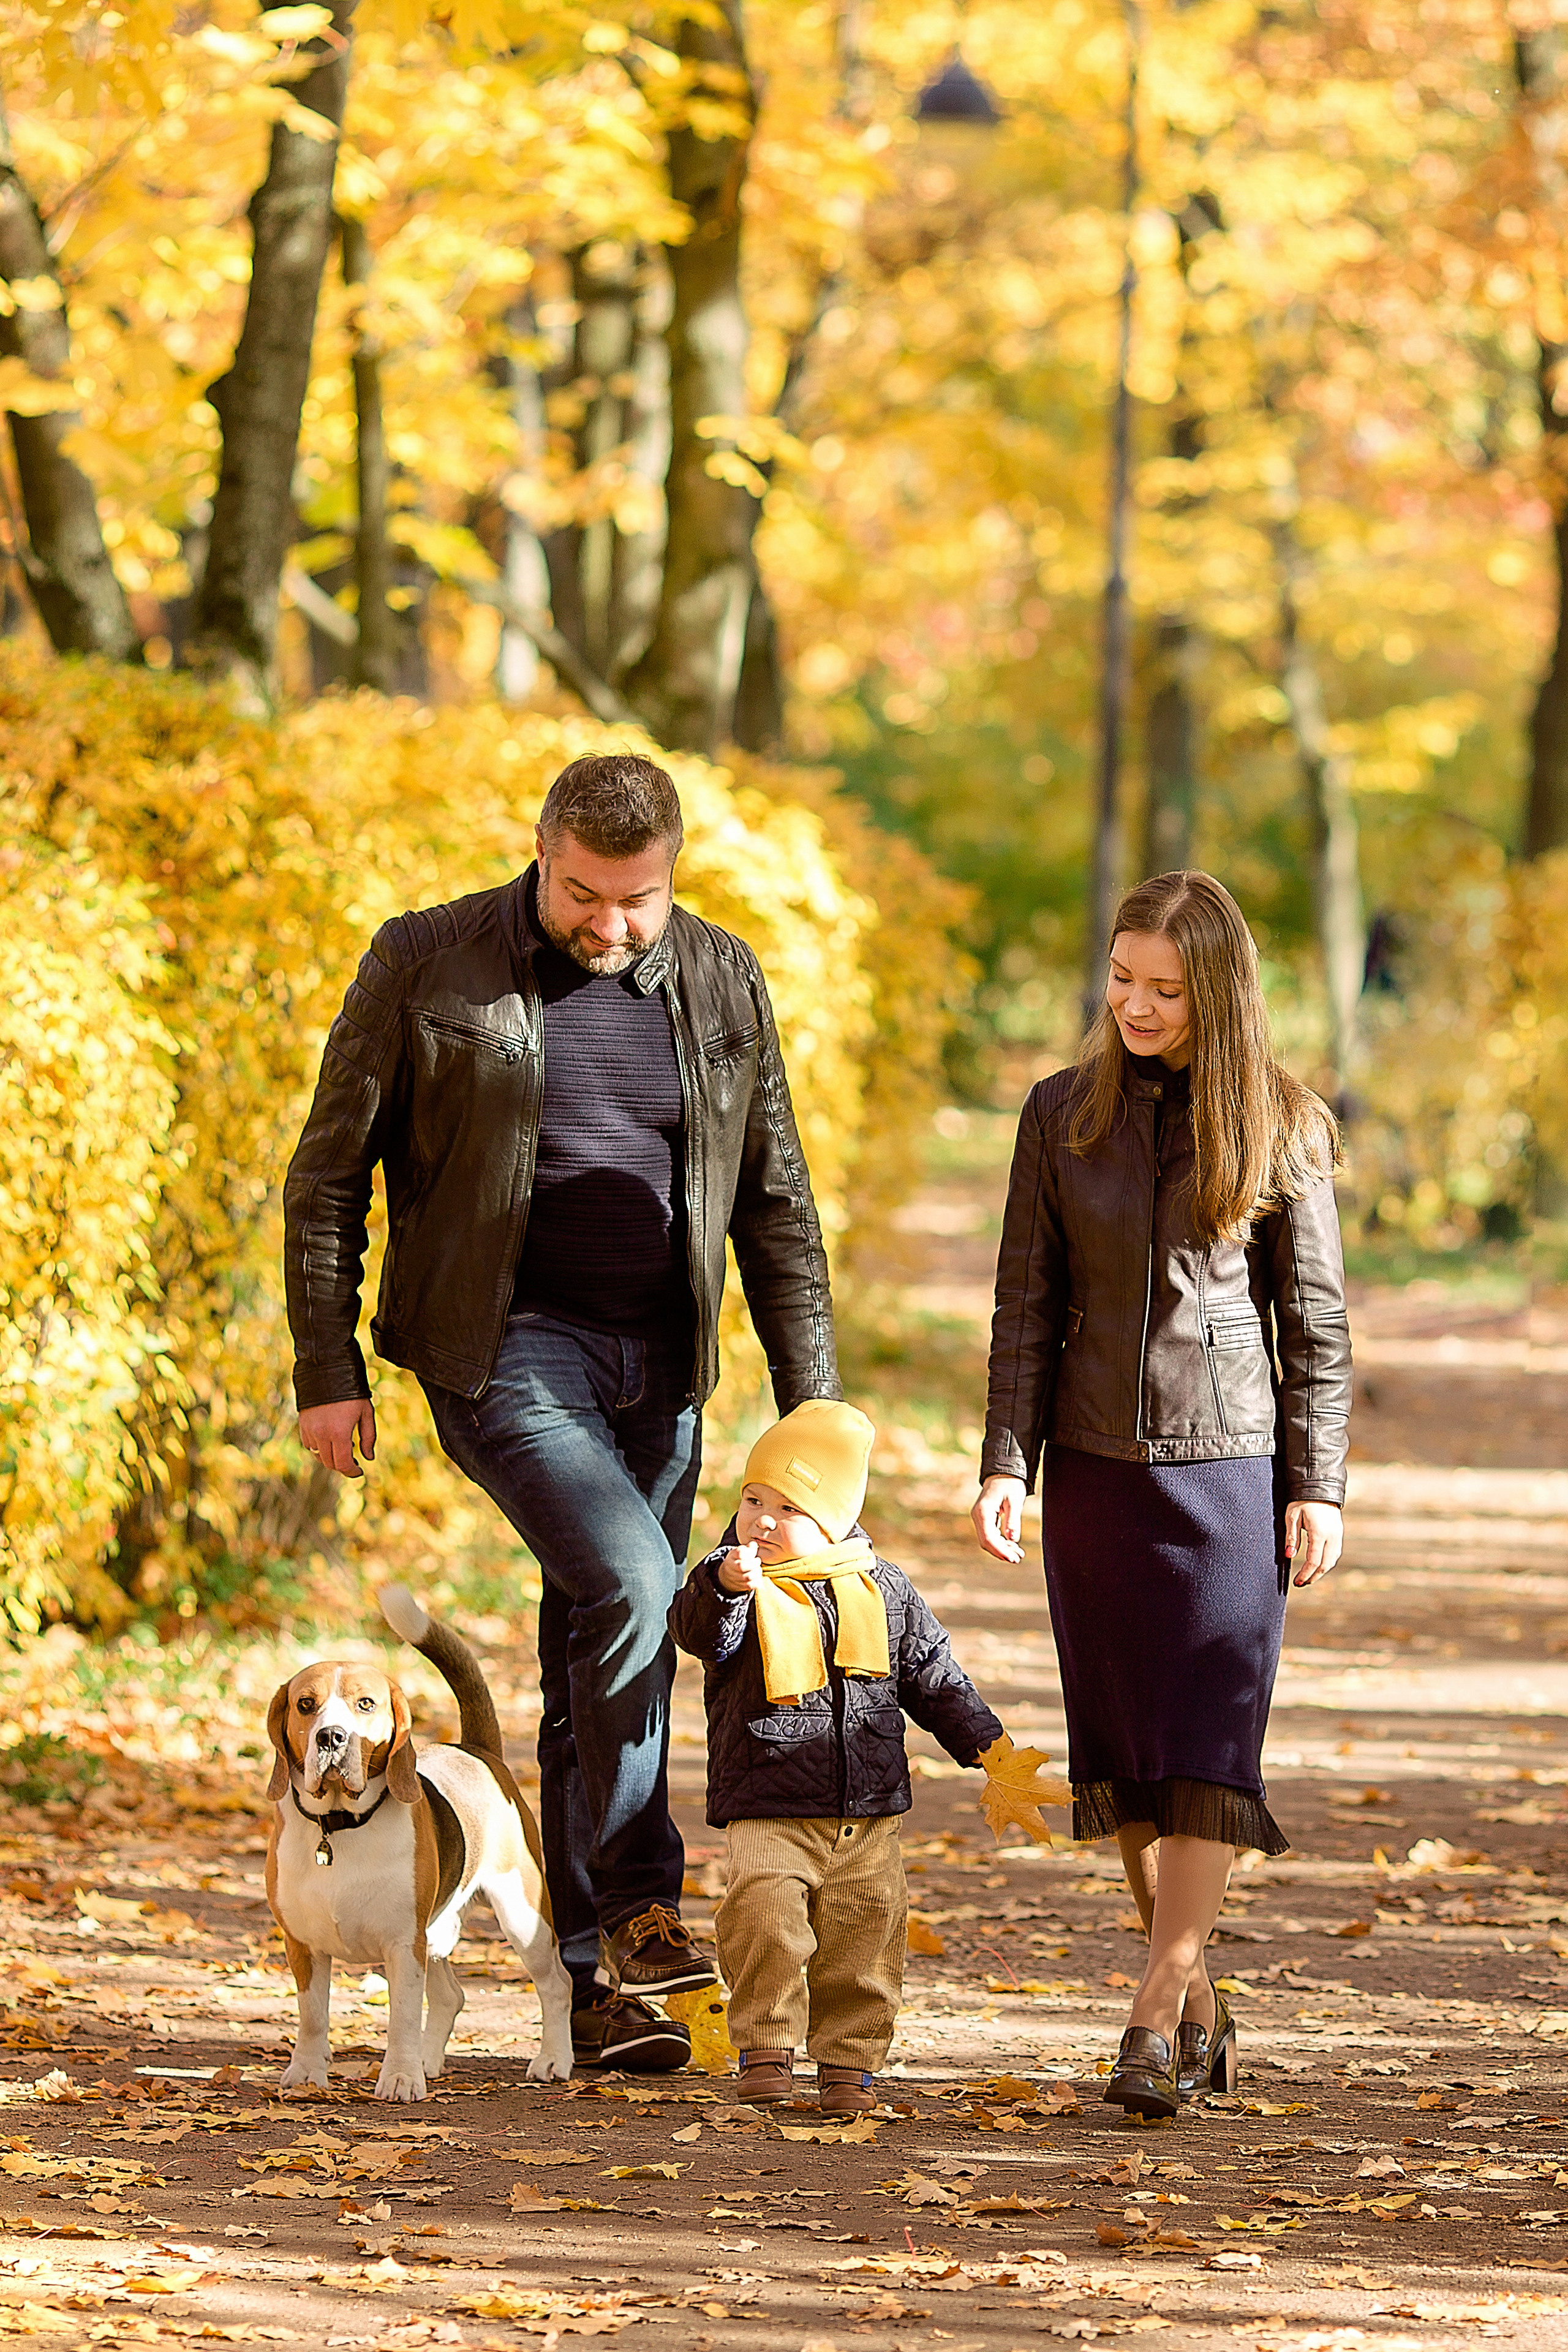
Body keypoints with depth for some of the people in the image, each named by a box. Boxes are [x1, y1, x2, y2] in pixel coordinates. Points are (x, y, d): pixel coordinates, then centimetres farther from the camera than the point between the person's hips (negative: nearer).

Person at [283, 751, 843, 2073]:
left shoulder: (721, 982, 6)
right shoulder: (426, 965, -5)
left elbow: (776, 1203, 11)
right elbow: (329, 1173, 0)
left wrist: (811, 1399, 6)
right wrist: (328, 1371, -4)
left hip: (659, 1364, 4)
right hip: (505, 1349, -4)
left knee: (602, 1659, 6)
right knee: (630, 1583, -23)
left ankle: (597, 1985, 12)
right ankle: (639, 1911, -12)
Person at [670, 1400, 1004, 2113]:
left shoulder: (880, 1588, 6)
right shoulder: (732, 1583, -2)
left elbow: (933, 1675, 16)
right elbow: (699, 1632, -24)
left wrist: (982, 1741, 10)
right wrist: (725, 1588, -44)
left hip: (867, 1813, 3)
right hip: (767, 1812, -3)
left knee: (865, 1933, 2)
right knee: (764, 1918, -19)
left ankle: (849, 2059, 16)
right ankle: (767, 2047, -5)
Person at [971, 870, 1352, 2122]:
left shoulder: (1280, 1127, -1)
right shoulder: (1063, 1115, 5)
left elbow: (1315, 1318, 2)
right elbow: (1027, 1305, 7)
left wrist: (1319, 1485, -3)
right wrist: (1006, 1462, -2)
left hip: (1231, 1467, -3)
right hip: (1097, 1469, 3)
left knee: (1208, 1746, -9)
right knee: (1121, 1752, 5)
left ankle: (1156, 2016, -9)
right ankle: (1199, 2006, 17)